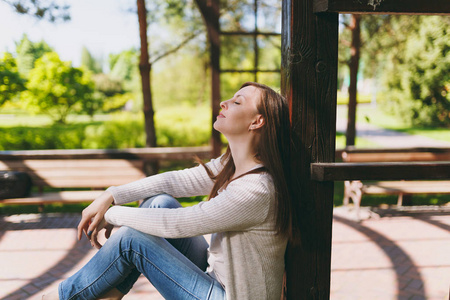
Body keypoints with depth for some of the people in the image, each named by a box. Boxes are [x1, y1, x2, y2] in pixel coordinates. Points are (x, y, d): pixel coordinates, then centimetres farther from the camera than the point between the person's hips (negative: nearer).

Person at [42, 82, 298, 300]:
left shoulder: (255, 190, -29)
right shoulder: (229, 166, -1)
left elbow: (172, 224, -26)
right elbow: (176, 181, 1)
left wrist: (112, 214, -11)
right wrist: (109, 197, -6)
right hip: (216, 276, 8)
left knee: (132, 238, -14)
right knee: (161, 202, -3)